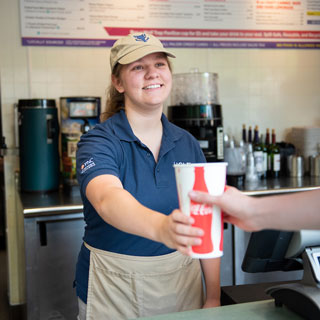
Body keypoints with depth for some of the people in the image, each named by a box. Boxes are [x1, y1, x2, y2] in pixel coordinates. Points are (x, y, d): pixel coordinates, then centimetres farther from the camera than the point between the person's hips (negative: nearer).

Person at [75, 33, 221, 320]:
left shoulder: (188, 145, 0)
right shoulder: (98, 142, -14)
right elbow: (107, 199, -35)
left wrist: (213, 296, 0)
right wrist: (160, 227, -54)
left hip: (183, 283, 4)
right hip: (114, 288, -3)